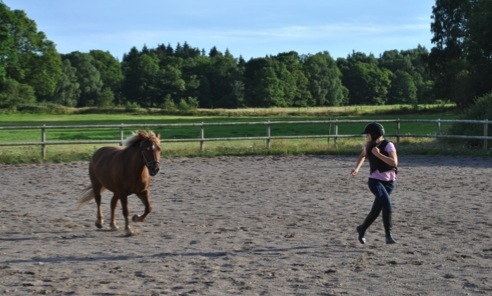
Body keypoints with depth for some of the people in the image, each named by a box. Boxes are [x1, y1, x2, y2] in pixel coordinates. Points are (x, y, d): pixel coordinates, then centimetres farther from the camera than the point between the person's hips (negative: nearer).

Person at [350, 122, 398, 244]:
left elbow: (394, 162, -23)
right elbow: (363, 155, 26)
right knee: (387, 204, -23)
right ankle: (388, 234, -19)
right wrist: (357, 168, 11)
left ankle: (362, 229, 28)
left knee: (376, 210, 5)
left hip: (388, 182, -1)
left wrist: (378, 154, -24)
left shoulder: (388, 145, -11)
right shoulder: (368, 146, 3)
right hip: (375, 180, 1)